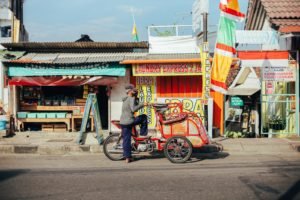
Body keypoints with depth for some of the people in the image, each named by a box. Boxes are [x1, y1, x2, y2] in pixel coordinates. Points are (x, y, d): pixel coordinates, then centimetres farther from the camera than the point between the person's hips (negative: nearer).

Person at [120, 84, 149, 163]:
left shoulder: (125, 100, 20)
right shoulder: (131, 99, -9)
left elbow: (135, 105, 27)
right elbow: (133, 109, -23)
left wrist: (136, 98, 19)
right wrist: (142, 104, -18)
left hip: (122, 122, 8)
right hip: (129, 121, -8)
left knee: (126, 139, 8)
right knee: (144, 117, 10)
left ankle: (127, 157, 10)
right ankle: (143, 134, 11)